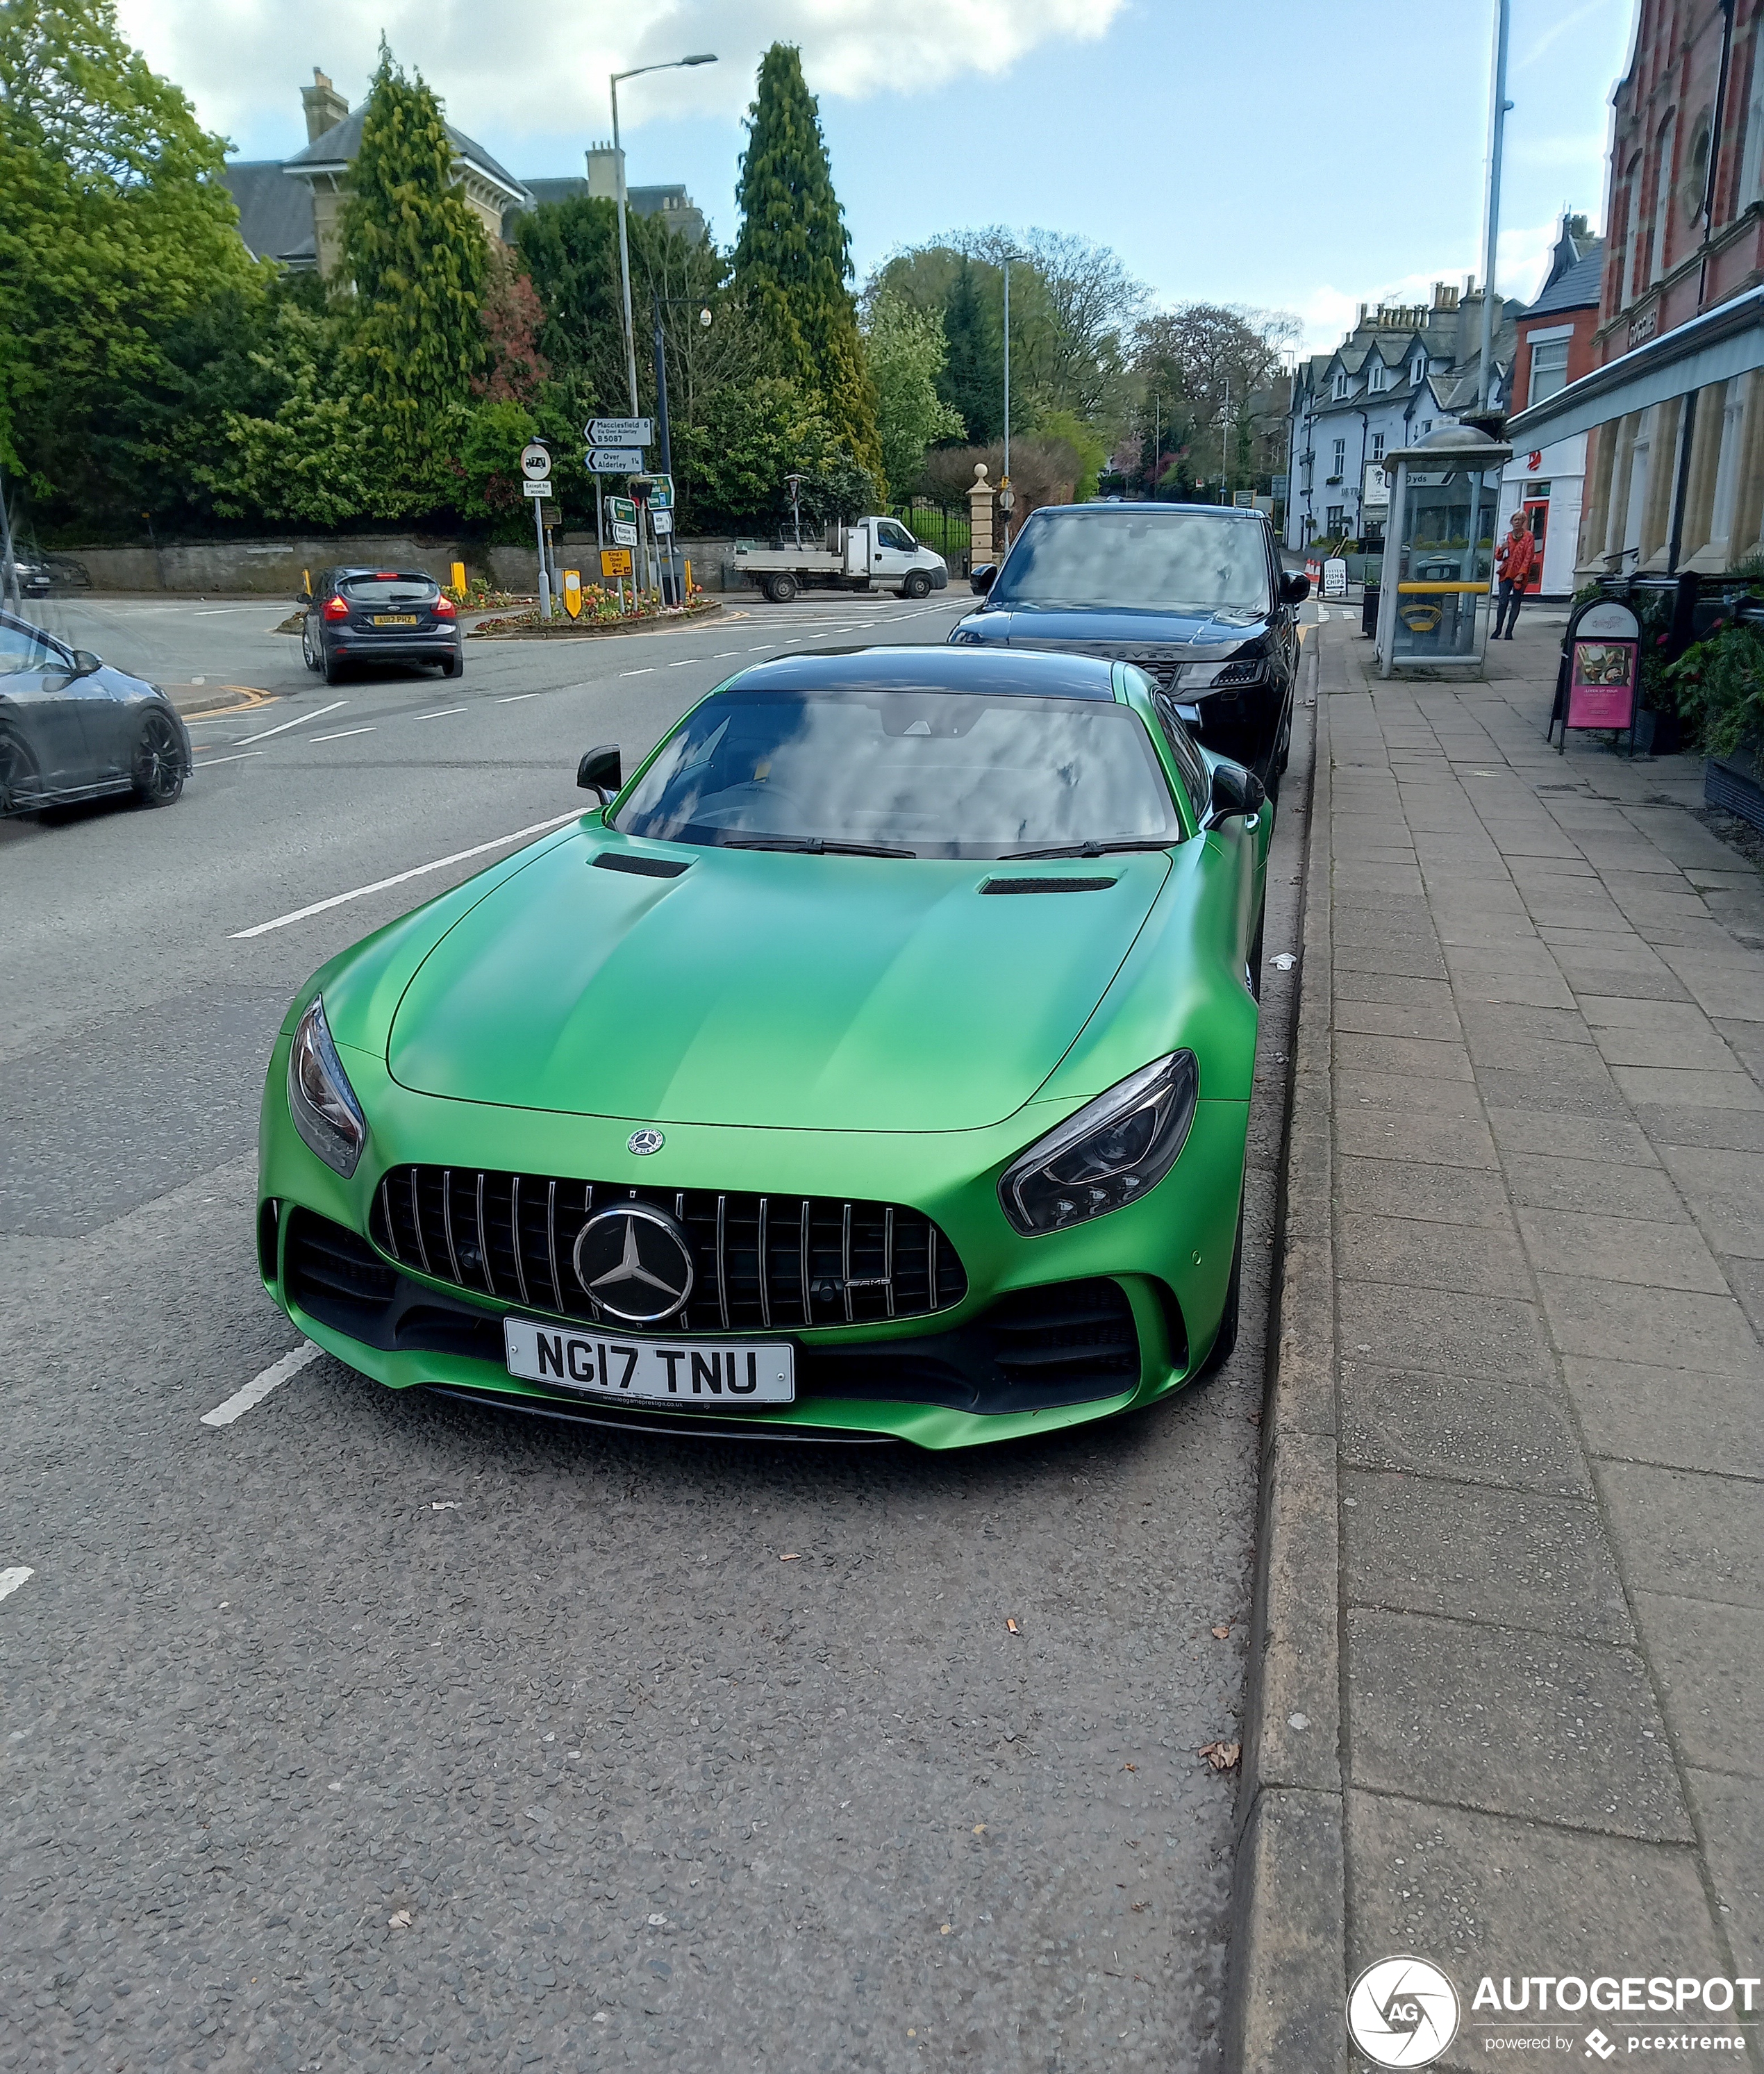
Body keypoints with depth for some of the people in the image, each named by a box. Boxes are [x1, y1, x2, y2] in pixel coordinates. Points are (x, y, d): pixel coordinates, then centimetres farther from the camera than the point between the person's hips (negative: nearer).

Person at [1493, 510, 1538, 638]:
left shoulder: (1528, 537, 2)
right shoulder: (1507, 537, 13)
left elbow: (1529, 557, -3)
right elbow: (1498, 557, 17)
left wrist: (1521, 574, -12)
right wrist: (1502, 549, -6)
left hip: (1520, 575, -2)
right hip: (1506, 573, 2)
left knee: (1515, 604, 0)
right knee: (1503, 601, -10)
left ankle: (1509, 631, 3)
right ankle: (1498, 630, -6)